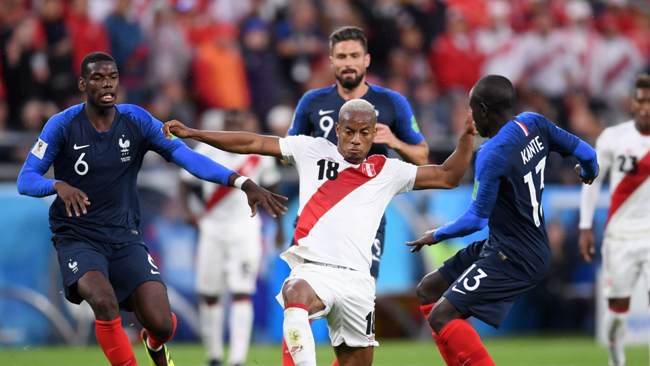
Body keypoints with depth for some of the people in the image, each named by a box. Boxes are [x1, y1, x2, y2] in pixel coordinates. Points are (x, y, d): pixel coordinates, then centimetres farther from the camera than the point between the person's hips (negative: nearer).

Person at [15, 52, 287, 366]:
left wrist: (243, 182, -24)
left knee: (160, 324, -12)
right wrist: (59, 186, -33)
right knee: (104, 302, -33)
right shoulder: (63, 125, -8)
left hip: (125, 236, 2)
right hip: (77, 238, -2)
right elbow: (26, 180, -10)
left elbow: (187, 157, -11)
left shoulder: (136, 120, -3)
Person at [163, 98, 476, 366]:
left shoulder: (388, 172, 15)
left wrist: (467, 136, 4)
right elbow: (252, 144, 12)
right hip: (312, 270, -3)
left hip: (357, 280, 3)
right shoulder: (312, 151, 11)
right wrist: (191, 133, 9)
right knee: (296, 295, -38)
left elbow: (447, 177, 18)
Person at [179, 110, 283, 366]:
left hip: (245, 228, -1)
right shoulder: (207, 150, -5)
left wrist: (278, 224, 16)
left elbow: (271, 189, 14)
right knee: (208, 294, 6)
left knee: (241, 294, -11)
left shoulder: (260, 153, -2)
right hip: (212, 228, 1)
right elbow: (186, 182, 6)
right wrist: (188, 211, -9)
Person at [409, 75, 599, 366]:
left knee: (442, 316, -17)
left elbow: (476, 219, -17)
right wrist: (588, 173, 33)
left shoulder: (492, 154, -22)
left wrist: (437, 236, 1)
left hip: (514, 259, -10)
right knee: (428, 292, 14)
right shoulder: (534, 124, 0)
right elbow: (586, 153, 9)